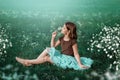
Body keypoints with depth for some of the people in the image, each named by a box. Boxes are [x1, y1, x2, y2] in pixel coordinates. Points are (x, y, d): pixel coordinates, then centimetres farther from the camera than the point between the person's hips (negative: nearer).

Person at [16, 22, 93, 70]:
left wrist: (80, 65, -21)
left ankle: (29, 62, -4)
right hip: (62, 56, 7)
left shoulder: (73, 41, -18)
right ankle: (30, 62, -12)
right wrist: (53, 37, -2)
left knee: (46, 58, -15)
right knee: (48, 49, -11)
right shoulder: (62, 38, 4)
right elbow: (53, 46, 11)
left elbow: (76, 54, -15)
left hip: (68, 59, -7)